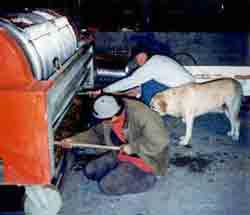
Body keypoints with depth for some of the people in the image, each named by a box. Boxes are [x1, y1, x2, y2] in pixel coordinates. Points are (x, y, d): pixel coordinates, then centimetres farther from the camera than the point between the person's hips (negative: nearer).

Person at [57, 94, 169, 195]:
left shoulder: (141, 115, -32)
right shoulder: (111, 115, -9)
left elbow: (161, 141, -33)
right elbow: (96, 133, 9)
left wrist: (133, 147, -27)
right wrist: (74, 140, -2)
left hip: (144, 160, -8)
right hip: (121, 154, 8)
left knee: (107, 185, -16)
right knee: (90, 171, 2)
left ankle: (147, 178, -1)